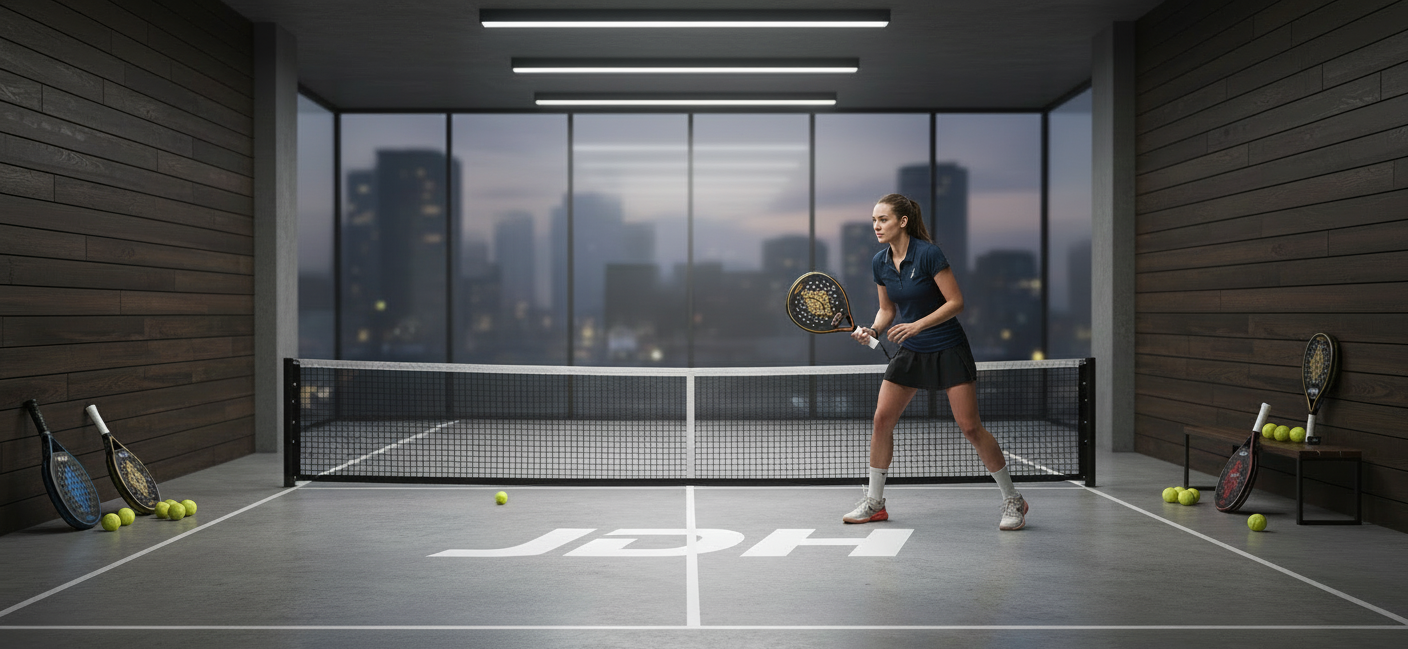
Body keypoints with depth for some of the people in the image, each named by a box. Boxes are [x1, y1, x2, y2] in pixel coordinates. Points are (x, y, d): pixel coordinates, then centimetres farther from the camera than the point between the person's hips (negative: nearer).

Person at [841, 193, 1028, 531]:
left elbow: (956, 302, -17)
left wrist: (917, 325, -25)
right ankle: (874, 502, 13)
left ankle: (1013, 500, 9)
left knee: (970, 426, -7)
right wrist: (872, 330, -8)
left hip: (948, 349, -6)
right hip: (910, 352, 6)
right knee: (882, 419, -1)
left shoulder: (929, 254, -18)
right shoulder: (880, 263, 1)